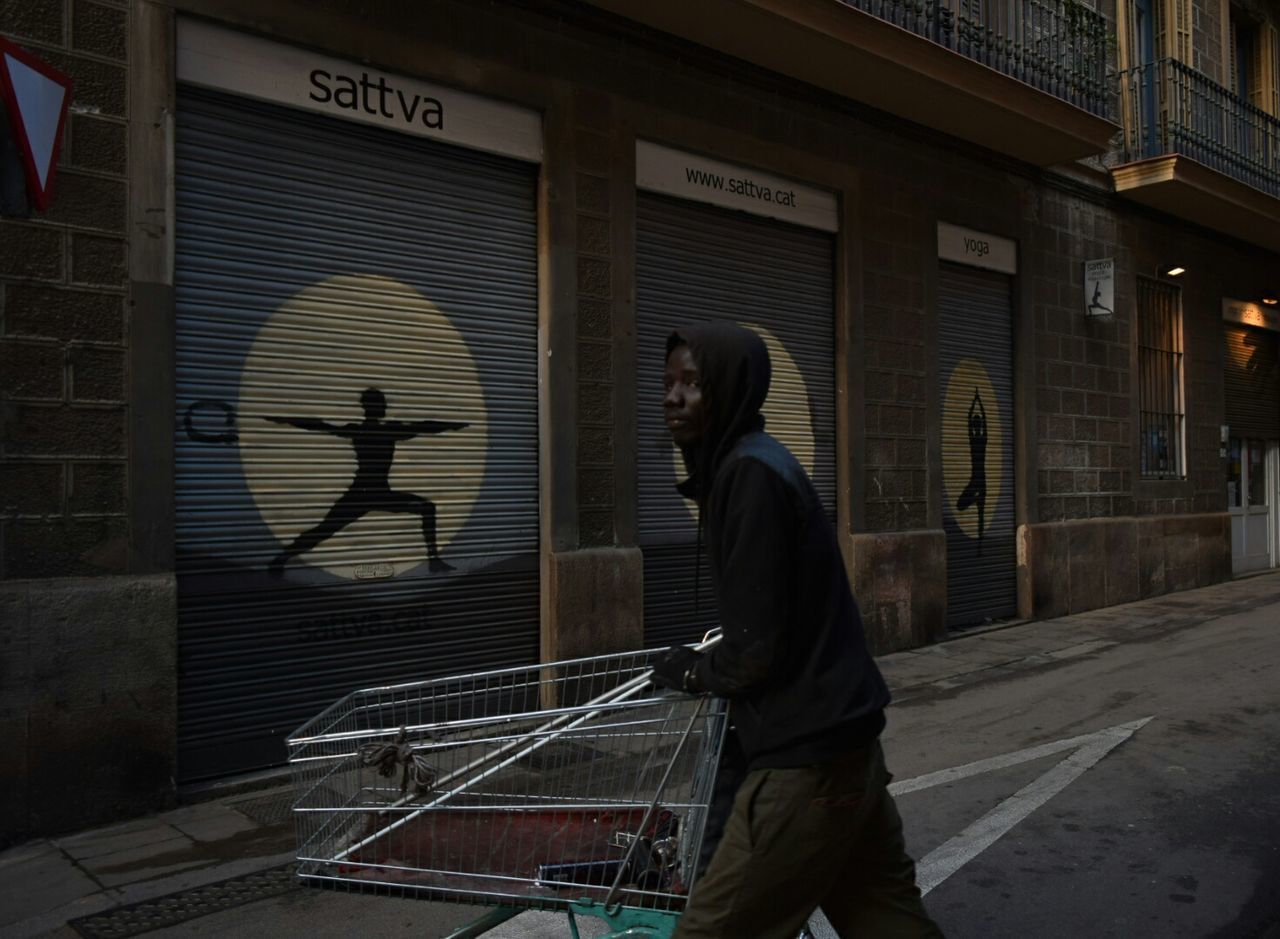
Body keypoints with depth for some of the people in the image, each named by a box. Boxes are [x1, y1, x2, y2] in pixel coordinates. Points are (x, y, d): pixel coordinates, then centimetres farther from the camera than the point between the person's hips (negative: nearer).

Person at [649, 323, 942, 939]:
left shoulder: (751, 473, -19)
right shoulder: (752, 464, 10)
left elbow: (757, 650, -20)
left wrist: (689, 671, -3)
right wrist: (706, 660, 14)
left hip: (808, 756, -10)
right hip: (843, 741, 10)